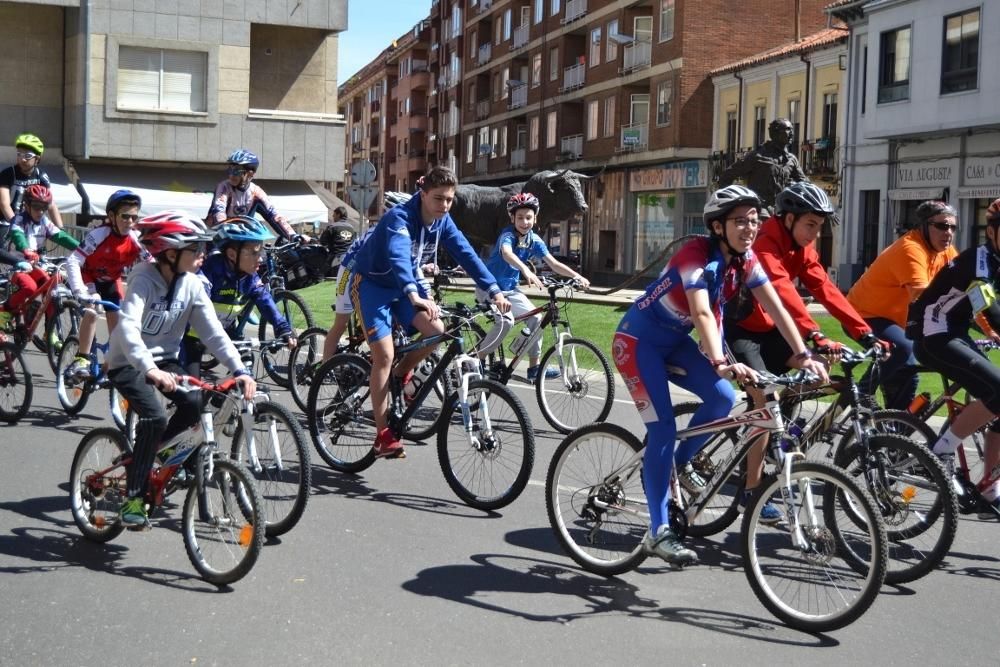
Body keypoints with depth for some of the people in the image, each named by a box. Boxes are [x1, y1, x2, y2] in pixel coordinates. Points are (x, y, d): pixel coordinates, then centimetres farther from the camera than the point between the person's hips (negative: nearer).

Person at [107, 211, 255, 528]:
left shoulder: (191, 284, -5)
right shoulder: (144, 280, -22)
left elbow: (214, 332, -8)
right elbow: (128, 328, -37)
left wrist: (239, 370, -22)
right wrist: (150, 370, -53)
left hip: (164, 360, 5)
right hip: (128, 363, -5)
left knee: (196, 403, -20)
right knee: (155, 417, -27)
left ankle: (144, 453, 6)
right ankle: (133, 497, -12)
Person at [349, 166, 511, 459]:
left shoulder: (442, 222, -8)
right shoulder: (399, 218, -30)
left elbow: (466, 255, -12)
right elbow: (398, 257, -47)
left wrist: (494, 291, -24)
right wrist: (415, 297, -64)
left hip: (403, 285, 6)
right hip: (370, 283, -6)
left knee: (436, 330, -18)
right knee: (384, 355, -16)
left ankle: (401, 373, 11)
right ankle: (383, 435, -10)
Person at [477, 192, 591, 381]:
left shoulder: (535, 240, -3)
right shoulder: (508, 235, -22)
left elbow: (554, 264, -6)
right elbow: (507, 253, -45)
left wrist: (576, 276, -22)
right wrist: (526, 270, -63)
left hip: (510, 289, 7)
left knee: (535, 318, -4)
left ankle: (534, 367, 8)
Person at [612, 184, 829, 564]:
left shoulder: (744, 259, -6)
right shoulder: (697, 255, -28)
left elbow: (775, 307, -10)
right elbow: (702, 314, -42)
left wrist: (802, 355, -21)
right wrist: (720, 362, -56)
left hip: (675, 341, 7)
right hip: (638, 341, -7)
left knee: (723, 398, -12)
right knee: (663, 430, -15)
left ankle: (681, 462, 14)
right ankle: (658, 533, -11)